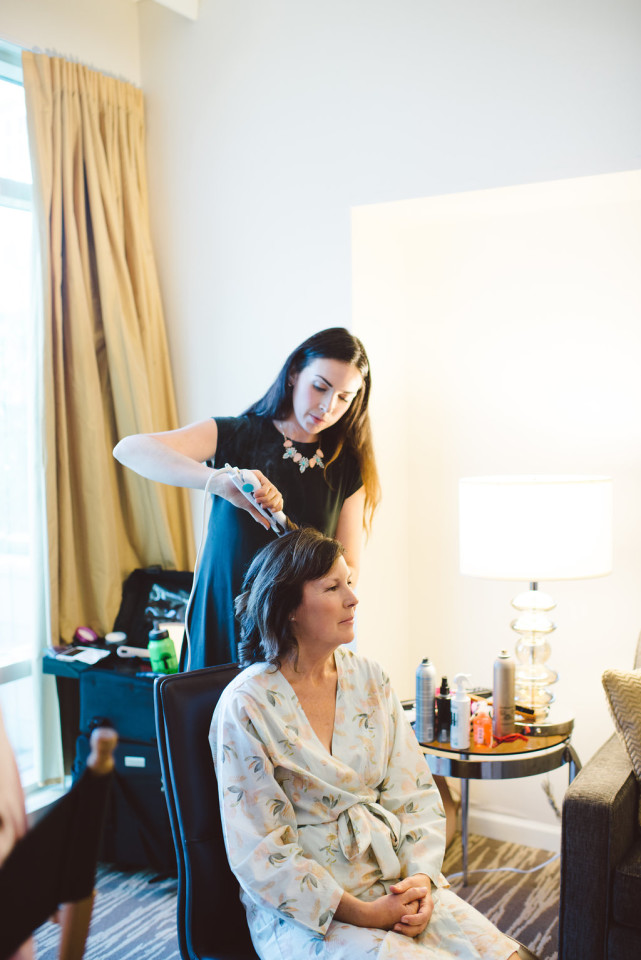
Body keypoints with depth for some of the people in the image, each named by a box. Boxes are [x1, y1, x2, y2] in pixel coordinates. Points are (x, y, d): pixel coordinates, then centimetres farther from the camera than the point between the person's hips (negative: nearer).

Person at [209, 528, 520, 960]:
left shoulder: (369, 678, 5)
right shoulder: (246, 706, -12)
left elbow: (415, 795, 6)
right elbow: (261, 854, -12)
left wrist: (422, 877, -11)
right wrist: (362, 914, -17)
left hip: (394, 882, 5)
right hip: (302, 908, -5)